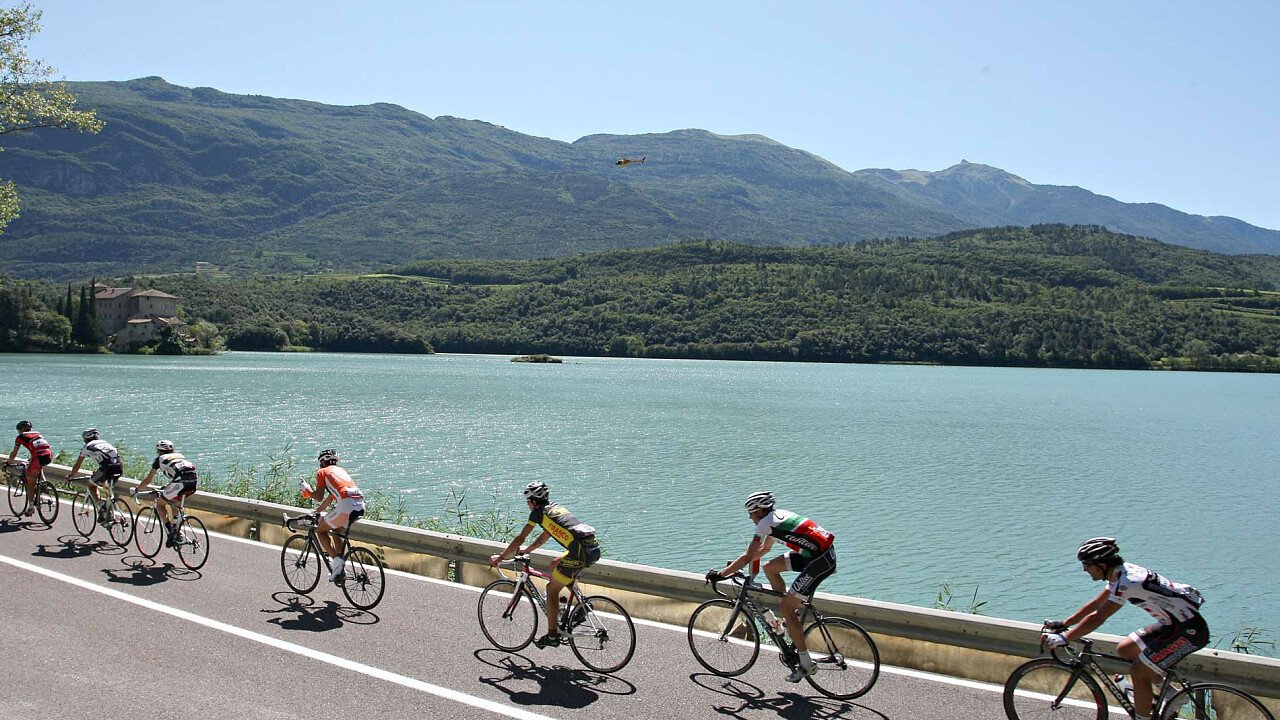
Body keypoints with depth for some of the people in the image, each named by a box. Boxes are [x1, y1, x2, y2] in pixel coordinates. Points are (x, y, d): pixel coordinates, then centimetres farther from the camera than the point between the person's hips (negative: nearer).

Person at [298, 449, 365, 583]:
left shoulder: (322, 472, 13)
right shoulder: (340, 470, 33)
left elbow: (319, 496, 4)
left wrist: (307, 490, 24)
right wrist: (318, 511, 49)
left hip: (345, 505, -7)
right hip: (360, 506, 7)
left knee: (320, 530, 14)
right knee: (335, 531, 27)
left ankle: (336, 559, -4)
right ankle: (339, 571, 23)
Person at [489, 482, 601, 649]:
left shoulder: (538, 512, 5)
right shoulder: (556, 507, 27)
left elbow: (520, 539, 7)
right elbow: (544, 537, 39)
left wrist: (500, 557, 18)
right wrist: (526, 550, 47)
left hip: (581, 552, -8)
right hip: (594, 548, 8)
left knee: (551, 589, 8)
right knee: (555, 564, 28)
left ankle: (552, 635, 13)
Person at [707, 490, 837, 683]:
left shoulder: (765, 522, -9)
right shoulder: (777, 516, 18)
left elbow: (748, 557, -10)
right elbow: (764, 549, 30)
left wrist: (720, 574, -2)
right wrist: (735, 564, 29)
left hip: (821, 561, -9)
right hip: (815, 554, 9)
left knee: (785, 609, -4)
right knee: (770, 567, 15)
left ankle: (806, 665, 0)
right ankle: (792, 614, 20)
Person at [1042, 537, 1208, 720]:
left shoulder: (1126, 582, -26)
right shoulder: (1120, 573, 4)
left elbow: (1097, 618, -28)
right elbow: (1096, 604, 13)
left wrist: (1063, 638, -26)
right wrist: (1063, 624, 11)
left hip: (1189, 630, -10)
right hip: (1173, 623, 10)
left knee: (1138, 672, -10)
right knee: (1124, 650, 10)